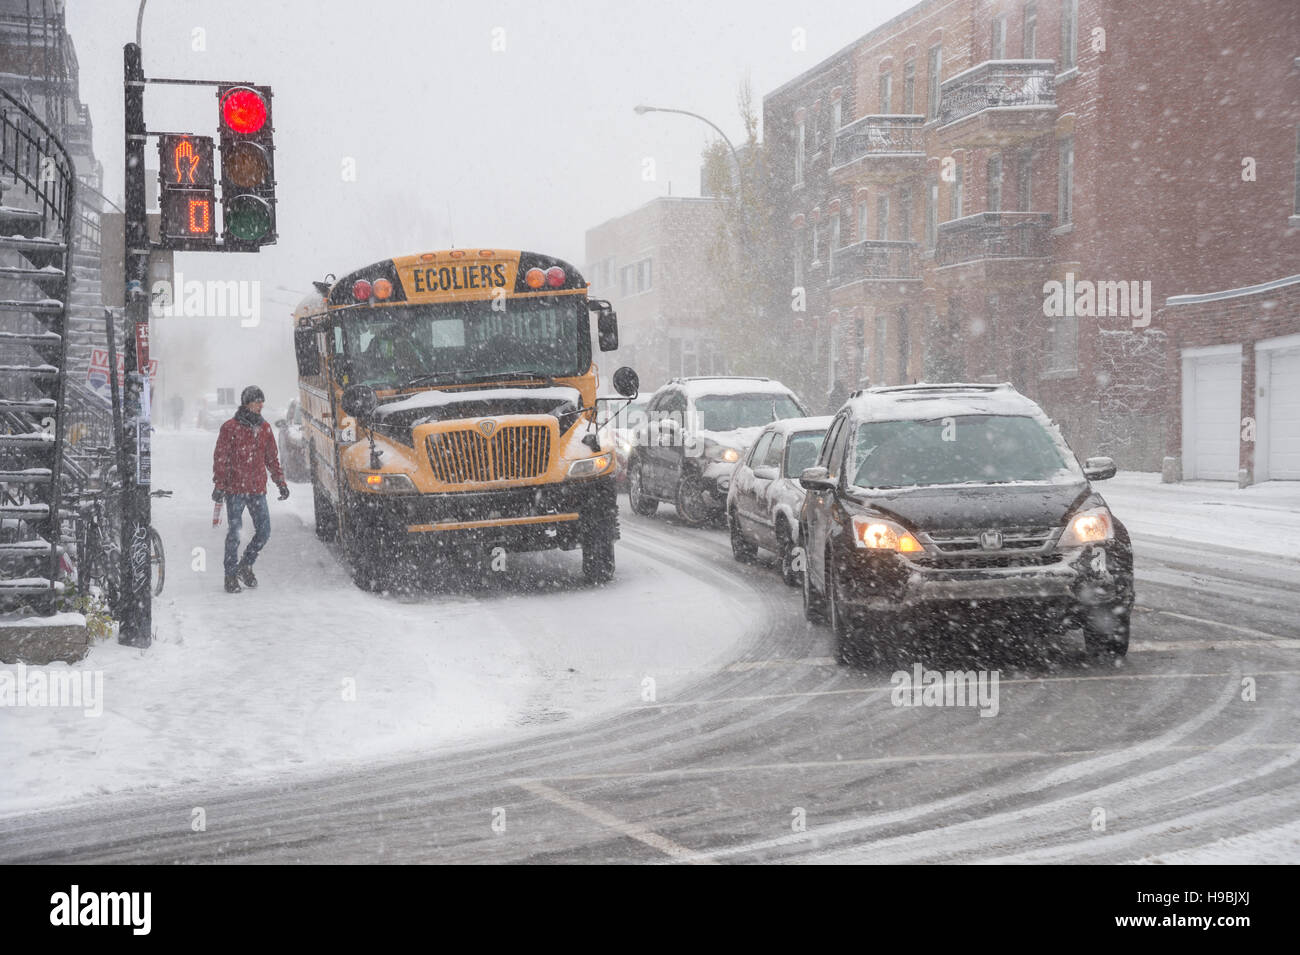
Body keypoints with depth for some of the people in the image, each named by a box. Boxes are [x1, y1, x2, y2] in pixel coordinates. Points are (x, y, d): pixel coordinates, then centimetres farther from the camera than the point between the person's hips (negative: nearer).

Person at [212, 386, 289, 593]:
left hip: (258, 490, 5)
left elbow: (272, 458, 20)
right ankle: (231, 575, 7)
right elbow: (220, 458, -4)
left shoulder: (264, 428, 11)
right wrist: (219, 486, -10)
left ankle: (246, 565, 22)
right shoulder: (230, 428, -4)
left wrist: (281, 482, 15)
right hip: (235, 489, -5)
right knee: (234, 532, -3)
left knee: (264, 531, 1)